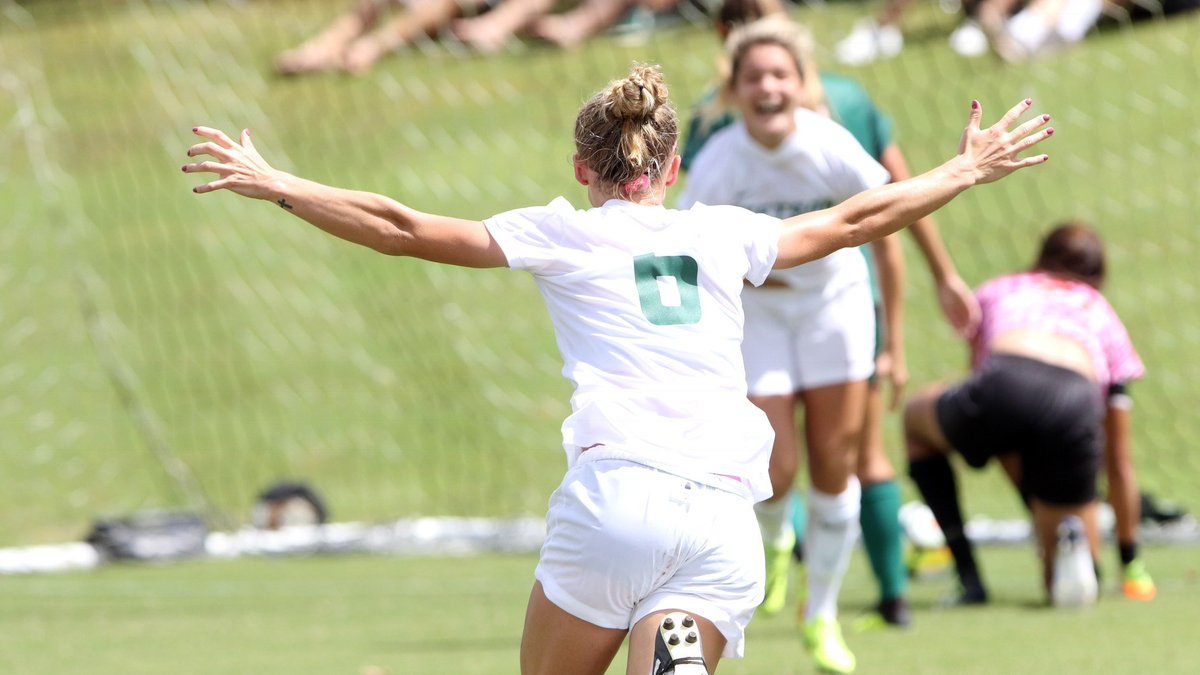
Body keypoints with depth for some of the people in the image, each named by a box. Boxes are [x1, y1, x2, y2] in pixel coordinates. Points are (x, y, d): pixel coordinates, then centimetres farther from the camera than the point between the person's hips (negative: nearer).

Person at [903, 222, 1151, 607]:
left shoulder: (997, 291, 36)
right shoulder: (1105, 317, 36)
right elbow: (1118, 462, 37)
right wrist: (1129, 556, 47)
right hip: (1074, 409, 1)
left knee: (917, 418, 36)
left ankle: (969, 579, 19)